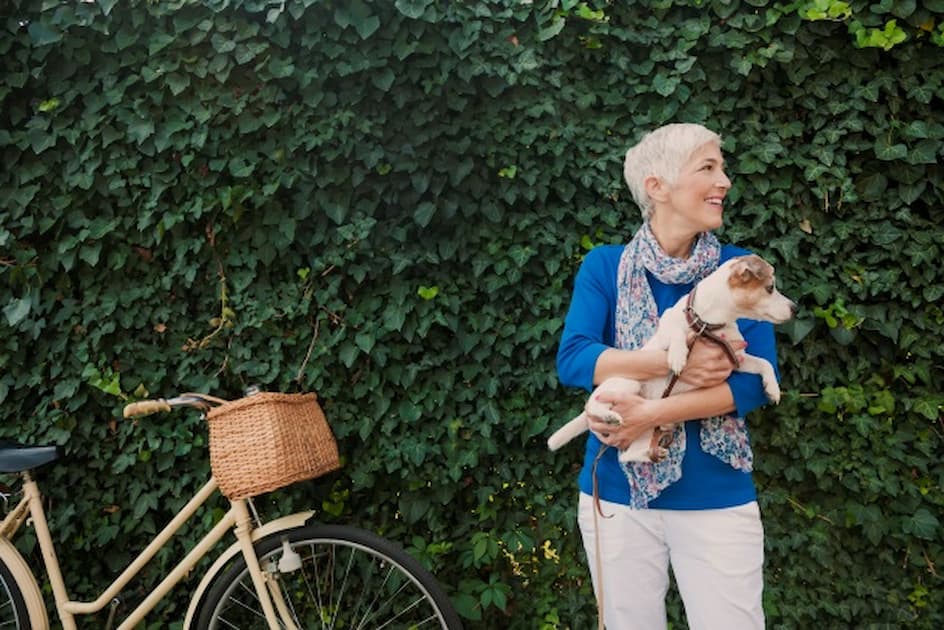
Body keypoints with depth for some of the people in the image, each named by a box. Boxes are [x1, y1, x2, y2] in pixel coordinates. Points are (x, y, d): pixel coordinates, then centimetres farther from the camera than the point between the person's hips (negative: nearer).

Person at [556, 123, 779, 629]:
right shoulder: (604, 265, -1)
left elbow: (756, 381, -11)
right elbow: (572, 359, -14)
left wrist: (651, 413, -20)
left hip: (716, 497, 0)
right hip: (617, 492, 1)